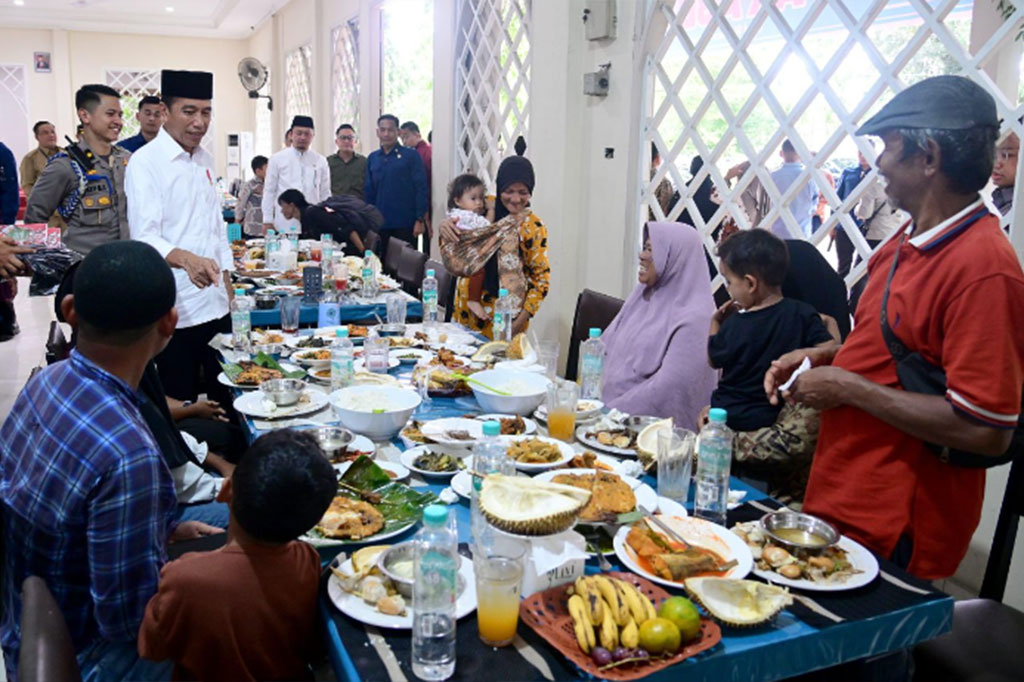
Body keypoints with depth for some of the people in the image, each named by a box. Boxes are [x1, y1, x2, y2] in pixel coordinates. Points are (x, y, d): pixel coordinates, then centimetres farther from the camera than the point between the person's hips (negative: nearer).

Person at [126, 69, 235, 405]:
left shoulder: (205, 160, 13)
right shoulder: (146, 162, -10)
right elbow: (145, 236, -21)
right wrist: (186, 259, -39)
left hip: (216, 303, 7)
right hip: (175, 309, -7)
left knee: (225, 396, 13)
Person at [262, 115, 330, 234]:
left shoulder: (320, 161, 10)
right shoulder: (277, 159, 6)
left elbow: (325, 193, 12)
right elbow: (269, 192, 7)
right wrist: (267, 221, 2)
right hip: (285, 224, -1)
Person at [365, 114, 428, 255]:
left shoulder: (411, 156, -3)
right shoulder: (372, 158, 9)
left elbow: (421, 189, -6)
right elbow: (368, 191, 11)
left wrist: (420, 220, -11)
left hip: (405, 224, -3)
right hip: (380, 223, 4)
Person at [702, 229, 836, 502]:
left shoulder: (734, 326, -11)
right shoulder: (802, 314, -7)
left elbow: (714, 360, 6)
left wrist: (715, 323, 16)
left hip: (728, 420, -2)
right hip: (772, 416, 3)